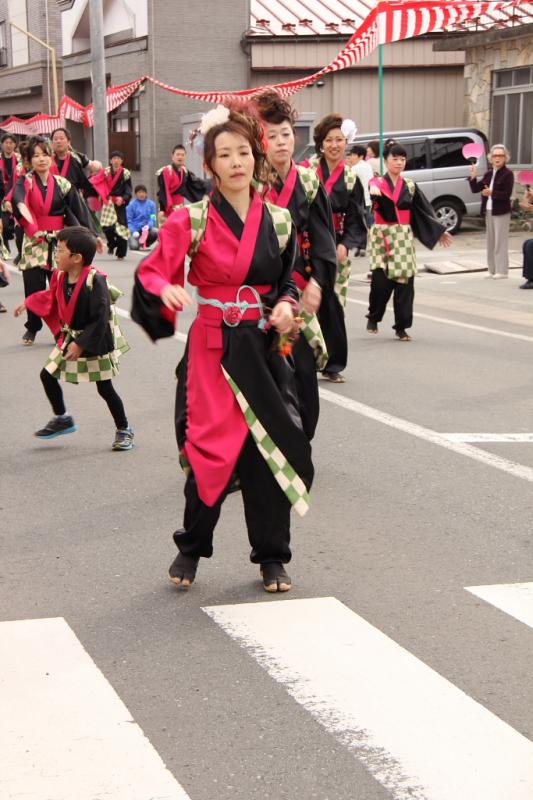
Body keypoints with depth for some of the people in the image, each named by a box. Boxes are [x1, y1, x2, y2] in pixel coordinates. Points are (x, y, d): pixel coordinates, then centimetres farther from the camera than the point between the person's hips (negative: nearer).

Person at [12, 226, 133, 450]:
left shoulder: (94, 280, -27)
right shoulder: (60, 276, -5)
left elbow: (100, 319, -26)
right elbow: (50, 297, 18)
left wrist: (81, 344, -26)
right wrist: (28, 304, 24)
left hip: (95, 342, -7)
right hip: (70, 337, 7)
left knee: (105, 388, 0)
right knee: (47, 375, 8)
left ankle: (124, 430, 19)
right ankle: (62, 419, 29)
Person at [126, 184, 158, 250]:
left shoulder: (151, 204, 2)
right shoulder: (131, 205, -4)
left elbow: (152, 218, 0)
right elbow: (129, 220, -4)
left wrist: (148, 226, -20)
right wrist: (134, 231, -19)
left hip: (146, 229, 3)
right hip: (135, 229, -3)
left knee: (156, 232, -29)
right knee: (134, 246, -27)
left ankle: (145, 243, 1)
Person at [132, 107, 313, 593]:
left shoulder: (278, 220, 6)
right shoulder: (192, 220, -5)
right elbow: (152, 272, -9)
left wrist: (287, 306, -4)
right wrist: (167, 291, -30)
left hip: (264, 347, 3)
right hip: (213, 347, -3)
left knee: (270, 448, 3)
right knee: (212, 449, -3)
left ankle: (272, 556, 17)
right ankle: (191, 548, 19)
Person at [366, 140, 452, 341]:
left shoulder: (410, 186, 11)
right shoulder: (378, 183, -1)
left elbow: (423, 210, 19)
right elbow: (372, 191, -25)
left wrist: (440, 230, 20)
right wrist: (373, 188, -49)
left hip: (403, 238, 3)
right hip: (381, 236, -3)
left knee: (404, 281, -2)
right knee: (381, 279, -10)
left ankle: (401, 327, 5)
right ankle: (373, 318, 15)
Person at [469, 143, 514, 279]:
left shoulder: (508, 174, -8)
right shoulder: (488, 174, 12)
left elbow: (507, 194, -15)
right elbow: (475, 189, 11)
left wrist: (492, 193, -28)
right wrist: (473, 177, -4)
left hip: (501, 212, -7)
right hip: (488, 211, 7)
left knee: (500, 241, -5)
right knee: (490, 241, 11)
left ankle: (502, 271, 0)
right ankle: (492, 270, 18)